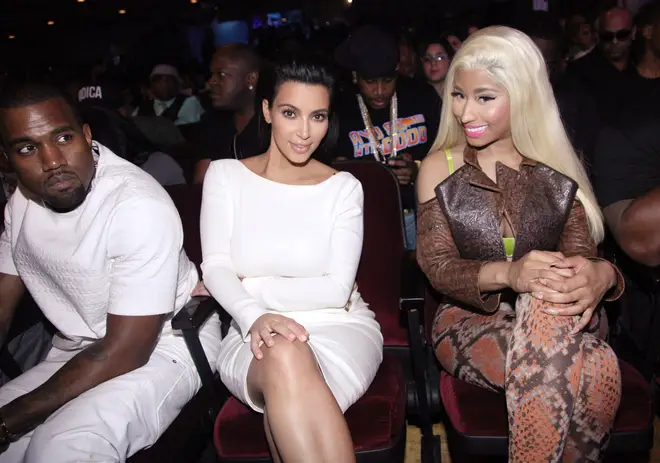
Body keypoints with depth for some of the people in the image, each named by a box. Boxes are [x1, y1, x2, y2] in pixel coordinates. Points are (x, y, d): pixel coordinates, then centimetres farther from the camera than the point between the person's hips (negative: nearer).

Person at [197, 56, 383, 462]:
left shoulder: (344, 187, 4)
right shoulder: (225, 174, 7)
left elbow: (336, 290, -5)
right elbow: (215, 268, -4)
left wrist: (245, 286, -8)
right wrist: (255, 316, -25)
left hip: (340, 327, -1)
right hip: (253, 333, 1)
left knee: (288, 399, -35)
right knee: (284, 359, -35)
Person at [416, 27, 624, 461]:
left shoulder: (559, 169, 6)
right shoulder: (439, 168, 3)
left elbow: (581, 255, 0)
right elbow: (438, 265, -5)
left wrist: (602, 275, -27)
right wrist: (507, 273, -26)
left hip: (557, 317, 2)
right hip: (470, 321, -2)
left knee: (551, 300, -36)